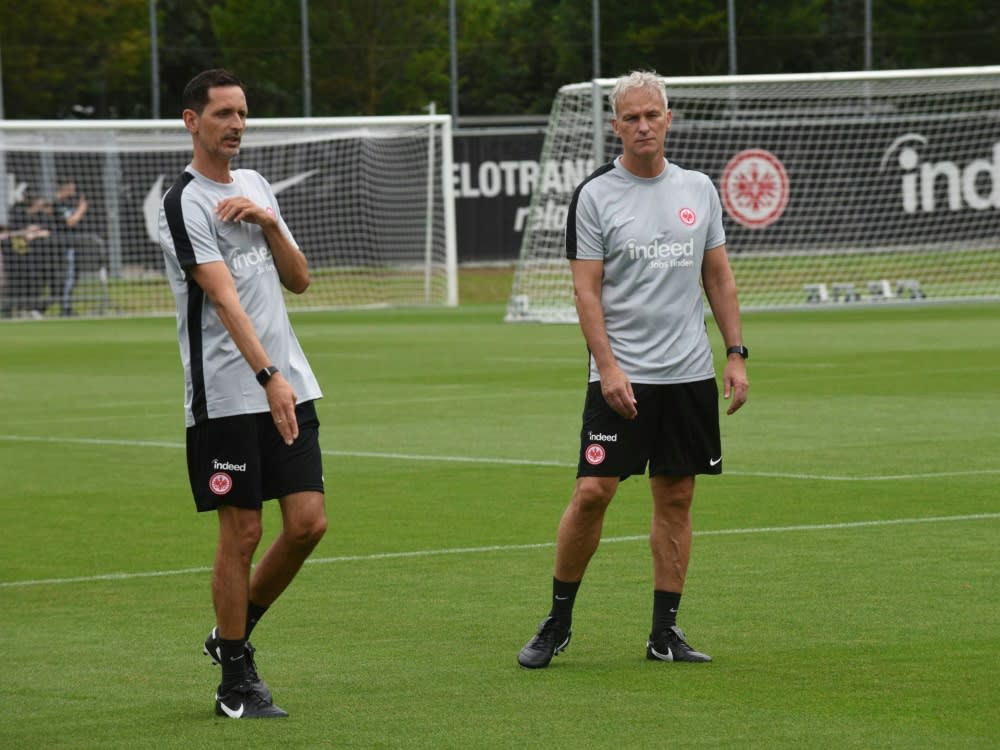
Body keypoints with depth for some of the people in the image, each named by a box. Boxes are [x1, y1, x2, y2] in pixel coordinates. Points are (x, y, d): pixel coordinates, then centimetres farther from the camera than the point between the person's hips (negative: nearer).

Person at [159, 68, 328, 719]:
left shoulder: (256, 186, 16)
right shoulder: (186, 204, -9)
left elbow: (299, 280, 15)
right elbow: (224, 297, -20)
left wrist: (269, 223, -3)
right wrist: (268, 376, -30)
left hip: (289, 386, 7)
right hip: (227, 395, -7)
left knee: (309, 523, 1)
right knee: (242, 532, -3)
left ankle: (235, 632, 23)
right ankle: (236, 680, 8)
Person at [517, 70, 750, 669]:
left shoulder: (699, 189, 9)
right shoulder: (595, 196, -3)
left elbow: (719, 277, 14)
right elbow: (587, 290, -6)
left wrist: (736, 355, 7)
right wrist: (609, 367, -16)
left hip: (691, 373, 4)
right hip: (621, 376, -4)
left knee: (676, 499, 4)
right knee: (592, 491, -10)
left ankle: (665, 632, 10)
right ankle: (558, 622, 4)